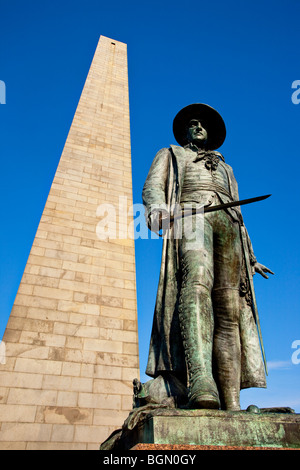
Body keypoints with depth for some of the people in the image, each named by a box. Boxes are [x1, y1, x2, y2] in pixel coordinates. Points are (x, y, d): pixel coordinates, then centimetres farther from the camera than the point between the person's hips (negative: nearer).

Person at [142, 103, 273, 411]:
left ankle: (232, 404, -19)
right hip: (190, 214, -3)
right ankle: (201, 380, -49)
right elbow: (152, 186, 9)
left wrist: (250, 257, 26)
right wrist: (156, 207, -17)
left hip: (227, 224, 3)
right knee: (197, 282, -34)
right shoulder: (170, 155, 30)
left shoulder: (224, 167, 40)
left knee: (230, 307, -14)